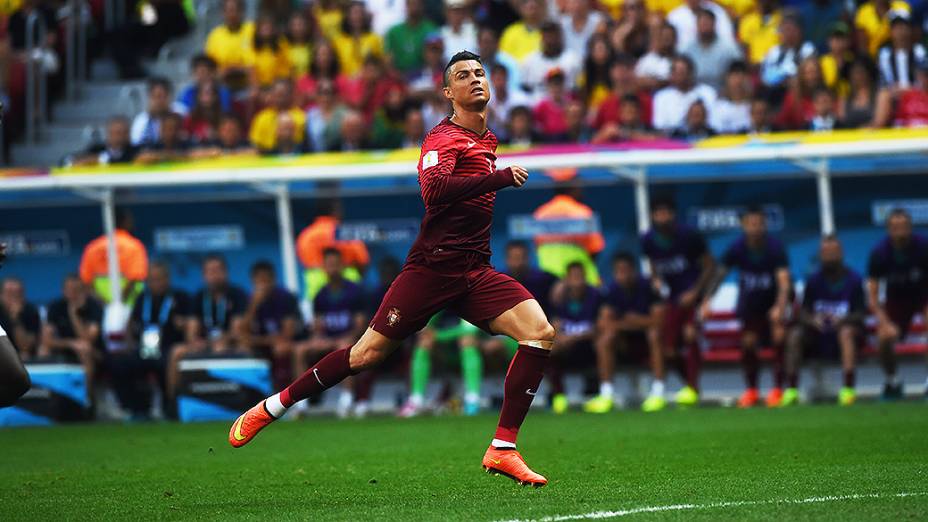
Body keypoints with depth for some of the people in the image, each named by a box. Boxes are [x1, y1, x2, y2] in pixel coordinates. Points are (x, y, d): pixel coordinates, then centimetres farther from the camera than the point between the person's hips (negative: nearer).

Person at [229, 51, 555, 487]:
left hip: (475, 272, 7)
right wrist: (499, 178, -33)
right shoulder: (444, 138, -9)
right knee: (368, 353, -7)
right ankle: (271, 407, 12)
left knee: (540, 333, -14)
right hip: (432, 267, -7)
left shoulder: (486, 140, 18)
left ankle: (503, 449, -12)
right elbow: (433, 190, -30)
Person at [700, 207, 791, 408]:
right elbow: (720, 274, -11)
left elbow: (784, 280, -33)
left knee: (779, 337, -19)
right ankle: (751, 390, 15)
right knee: (748, 342, -5)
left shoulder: (775, 247, -25)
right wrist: (707, 301, -22)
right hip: (749, 302, 2)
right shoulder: (736, 248, -18)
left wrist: (780, 307, -47)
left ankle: (778, 389, -8)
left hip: (773, 299, -2)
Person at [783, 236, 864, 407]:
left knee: (846, 331, -37)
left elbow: (860, 313, -5)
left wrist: (843, 319, -25)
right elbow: (803, 311, 3)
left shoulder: (853, 279, -1)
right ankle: (791, 390, -27)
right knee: (795, 334, -25)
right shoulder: (814, 280, 6)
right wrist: (812, 319, -20)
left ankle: (848, 389, -41)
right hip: (819, 332, 3)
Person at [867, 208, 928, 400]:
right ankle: (892, 382, 5)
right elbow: (873, 295, -14)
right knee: (884, 337, -22)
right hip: (896, 298, 1)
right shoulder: (879, 252, -20)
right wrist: (886, 323, -26)